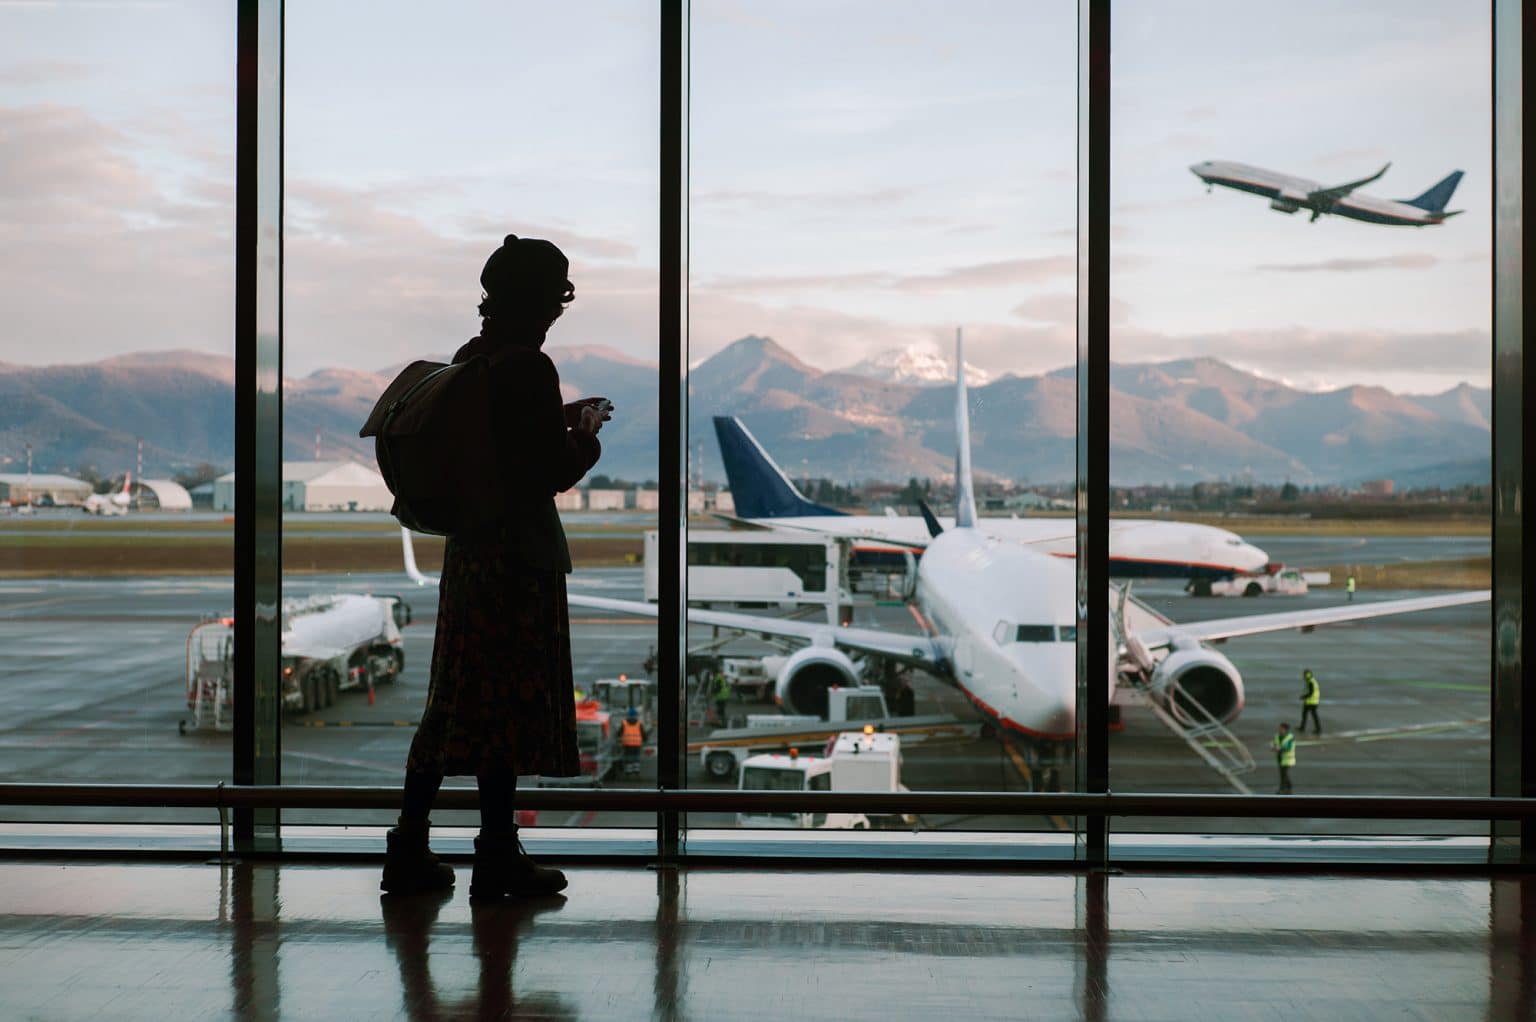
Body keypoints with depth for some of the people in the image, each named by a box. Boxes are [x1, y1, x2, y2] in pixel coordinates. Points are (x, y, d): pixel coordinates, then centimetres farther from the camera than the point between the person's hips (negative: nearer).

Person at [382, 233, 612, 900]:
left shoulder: (470, 358, 9)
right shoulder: (529, 367, -17)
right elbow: (555, 472, -16)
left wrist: (560, 421, 19)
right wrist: (587, 432, 2)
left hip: (470, 542, 8)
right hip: (521, 550, -8)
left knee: (457, 697, 14)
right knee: (508, 699, 1)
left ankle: (409, 849, 16)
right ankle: (498, 857, 10)